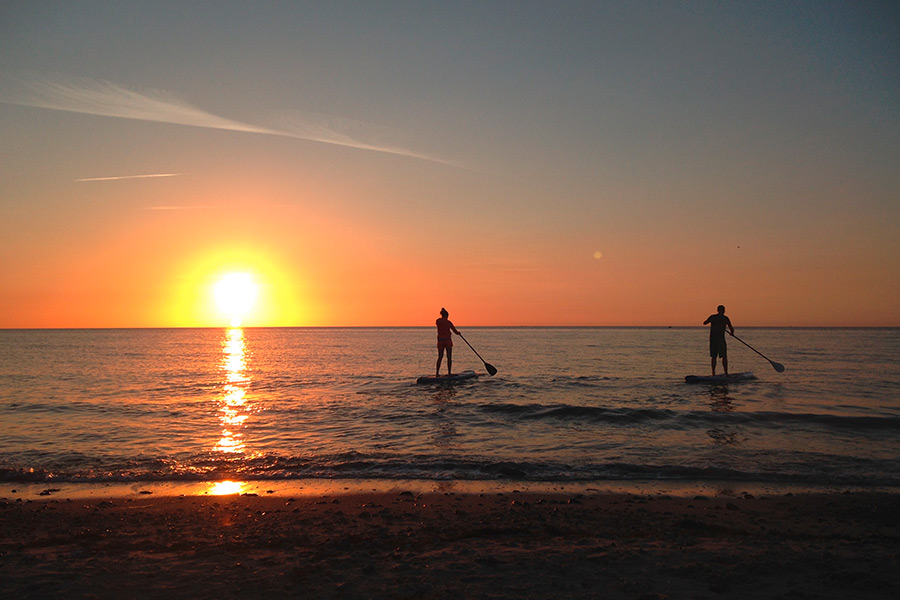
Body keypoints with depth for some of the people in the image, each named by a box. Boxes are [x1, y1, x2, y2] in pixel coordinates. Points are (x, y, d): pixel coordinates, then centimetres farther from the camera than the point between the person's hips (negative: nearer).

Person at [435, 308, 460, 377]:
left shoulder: (438, 321, 2)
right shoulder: (448, 322, -7)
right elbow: (455, 331, -1)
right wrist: (458, 333, 20)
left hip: (440, 341, 3)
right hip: (448, 340, -3)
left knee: (440, 357, 9)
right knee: (449, 357, 5)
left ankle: (437, 373, 2)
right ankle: (449, 373, 3)